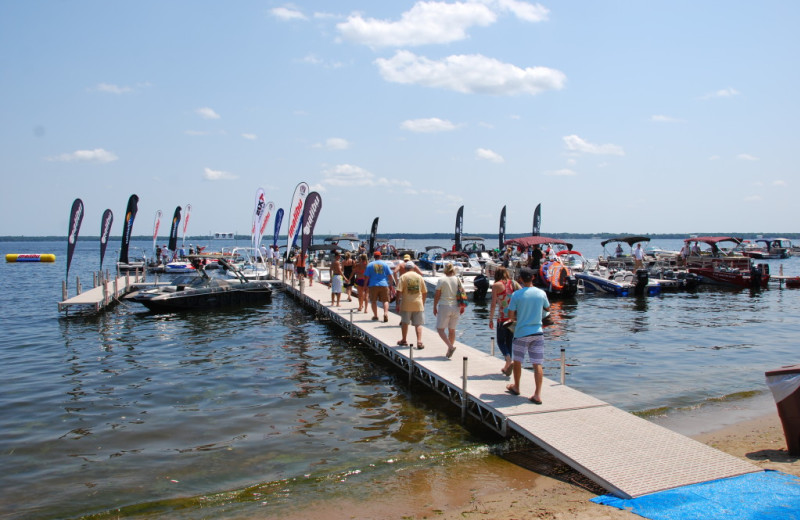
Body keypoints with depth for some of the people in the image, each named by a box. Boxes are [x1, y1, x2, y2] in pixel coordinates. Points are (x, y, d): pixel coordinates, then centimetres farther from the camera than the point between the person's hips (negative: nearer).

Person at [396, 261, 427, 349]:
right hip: (418, 304, 2)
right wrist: (423, 303, 20)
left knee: (404, 322, 14)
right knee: (418, 324, 5)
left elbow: (399, 291, -11)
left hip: (406, 304, -1)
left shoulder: (403, 277, -3)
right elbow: (425, 292, 9)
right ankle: (419, 341, -6)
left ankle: (404, 340, 25)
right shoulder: (419, 276, 6)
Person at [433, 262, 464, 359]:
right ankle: (449, 351, 18)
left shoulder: (441, 280, -7)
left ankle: (450, 346, -16)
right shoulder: (458, 280, 3)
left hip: (444, 307, -4)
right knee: (452, 330, 13)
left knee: (440, 329, 2)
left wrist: (434, 307, 2)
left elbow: (437, 295, -6)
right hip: (455, 307, 5)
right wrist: (462, 307, 16)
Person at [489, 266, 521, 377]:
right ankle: (506, 367, 21)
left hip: (503, 317, -4)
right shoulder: (514, 283, 7)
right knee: (509, 342, 15)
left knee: (501, 341, 7)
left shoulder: (496, 285, -3)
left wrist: (491, 319, -2)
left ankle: (509, 361, -16)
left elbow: (493, 304, -7)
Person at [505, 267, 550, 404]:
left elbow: (510, 315, -7)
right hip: (537, 332, 2)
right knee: (537, 364, 2)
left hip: (521, 333, -2)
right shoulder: (541, 293, -2)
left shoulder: (517, 294, -10)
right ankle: (537, 394, -4)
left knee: (517, 361, 17)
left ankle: (516, 387, 33)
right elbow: (547, 308, 17)